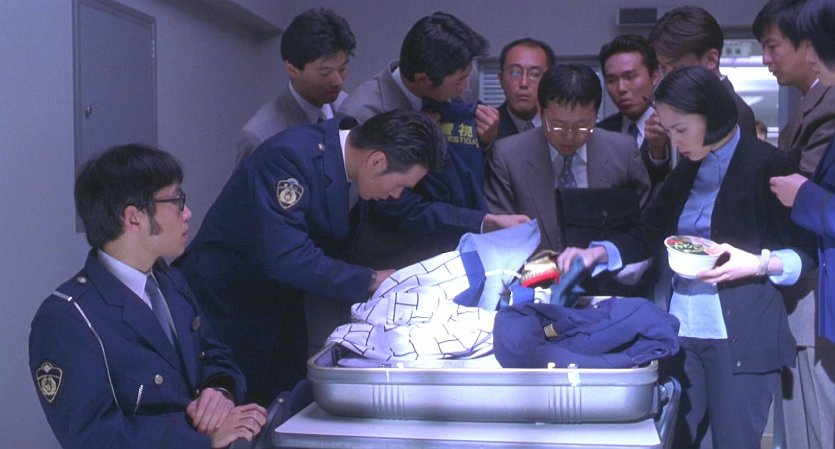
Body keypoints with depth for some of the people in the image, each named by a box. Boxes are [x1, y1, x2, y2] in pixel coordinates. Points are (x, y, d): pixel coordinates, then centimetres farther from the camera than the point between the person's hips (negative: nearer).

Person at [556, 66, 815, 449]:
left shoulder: (766, 166, -6)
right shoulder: (687, 171, 14)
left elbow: (807, 254, -4)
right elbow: (646, 237, 18)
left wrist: (760, 263, -20)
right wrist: (597, 254, 2)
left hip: (741, 337, -6)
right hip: (683, 330, 6)